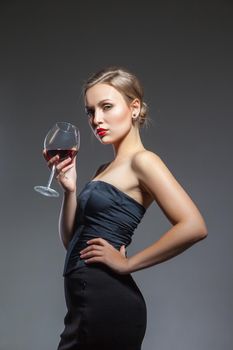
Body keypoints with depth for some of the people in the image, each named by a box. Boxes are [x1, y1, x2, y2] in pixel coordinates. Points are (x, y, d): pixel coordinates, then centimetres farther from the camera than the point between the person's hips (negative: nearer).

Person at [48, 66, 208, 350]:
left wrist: (127, 263, -16)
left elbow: (193, 226, -23)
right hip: (87, 301, 8)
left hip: (106, 301, -8)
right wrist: (69, 189, -1)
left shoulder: (142, 160, -11)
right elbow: (71, 240, 14)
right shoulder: (105, 169, 15)